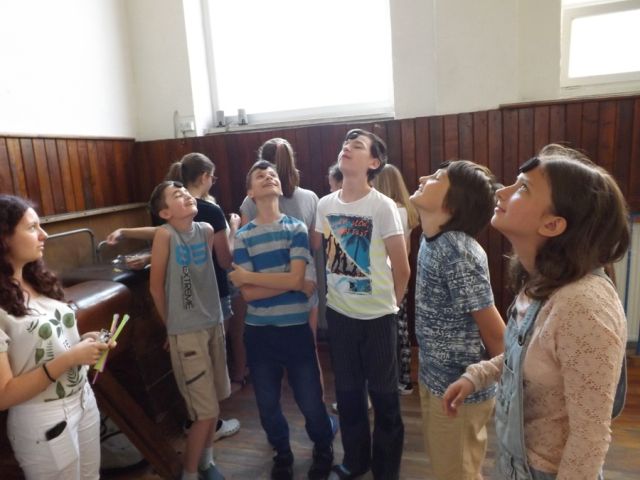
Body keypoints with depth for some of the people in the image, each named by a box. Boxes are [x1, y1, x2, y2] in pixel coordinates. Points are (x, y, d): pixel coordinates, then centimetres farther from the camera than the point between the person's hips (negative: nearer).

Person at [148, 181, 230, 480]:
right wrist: (173, 325, 4)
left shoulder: (206, 230, 0)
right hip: (186, 332, -5)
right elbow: (156, 287, -6)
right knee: (206, 411, 1)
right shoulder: (165, 234, -14)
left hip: (214, 324, 5)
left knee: (214, 401, 17)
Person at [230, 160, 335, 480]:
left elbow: (296, 278, -16)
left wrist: (248, 276, -12)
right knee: (267, 402, 16)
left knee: (310, 400, 8)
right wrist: (294, 285, -14)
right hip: (259, 331, 2)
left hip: (296, 328, -1)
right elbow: (247, 294, -10)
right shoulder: (242, 237, -2)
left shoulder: (297, 228, -3)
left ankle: (323, 450, 39)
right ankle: (282, 453, 44)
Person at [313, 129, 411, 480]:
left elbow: (401, 269, -7)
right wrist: (319, 299, 13)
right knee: (347, 393, 19)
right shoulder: (325, 205, 1)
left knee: (383, 396, 11)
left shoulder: (382, 206, -13)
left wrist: (390, 304, 4)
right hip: (338, 314, 5)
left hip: (377, 317, -4)